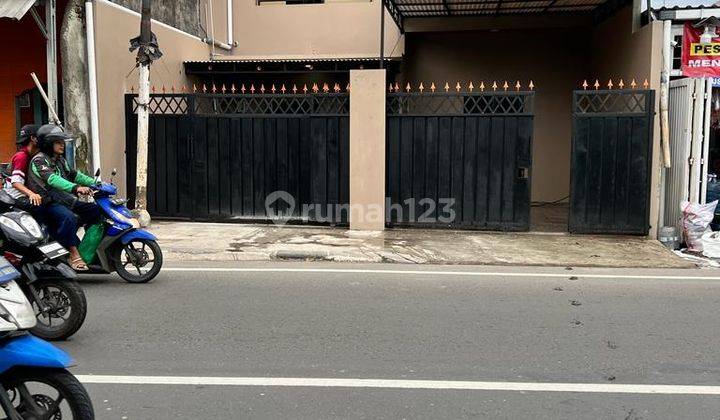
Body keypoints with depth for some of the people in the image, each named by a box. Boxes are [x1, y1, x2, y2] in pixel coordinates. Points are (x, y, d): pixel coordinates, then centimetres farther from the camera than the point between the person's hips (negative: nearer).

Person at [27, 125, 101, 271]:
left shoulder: (60, 160, 20)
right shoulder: (39, 160, -9)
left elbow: (73, 174, 19)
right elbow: (52, 179, -26)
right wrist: (75, 188, -42)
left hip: (64, 200, 9)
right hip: (48, 204, -9)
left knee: (95, 209, -5)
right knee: (69, 217, -37)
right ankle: (74, 255, -29)